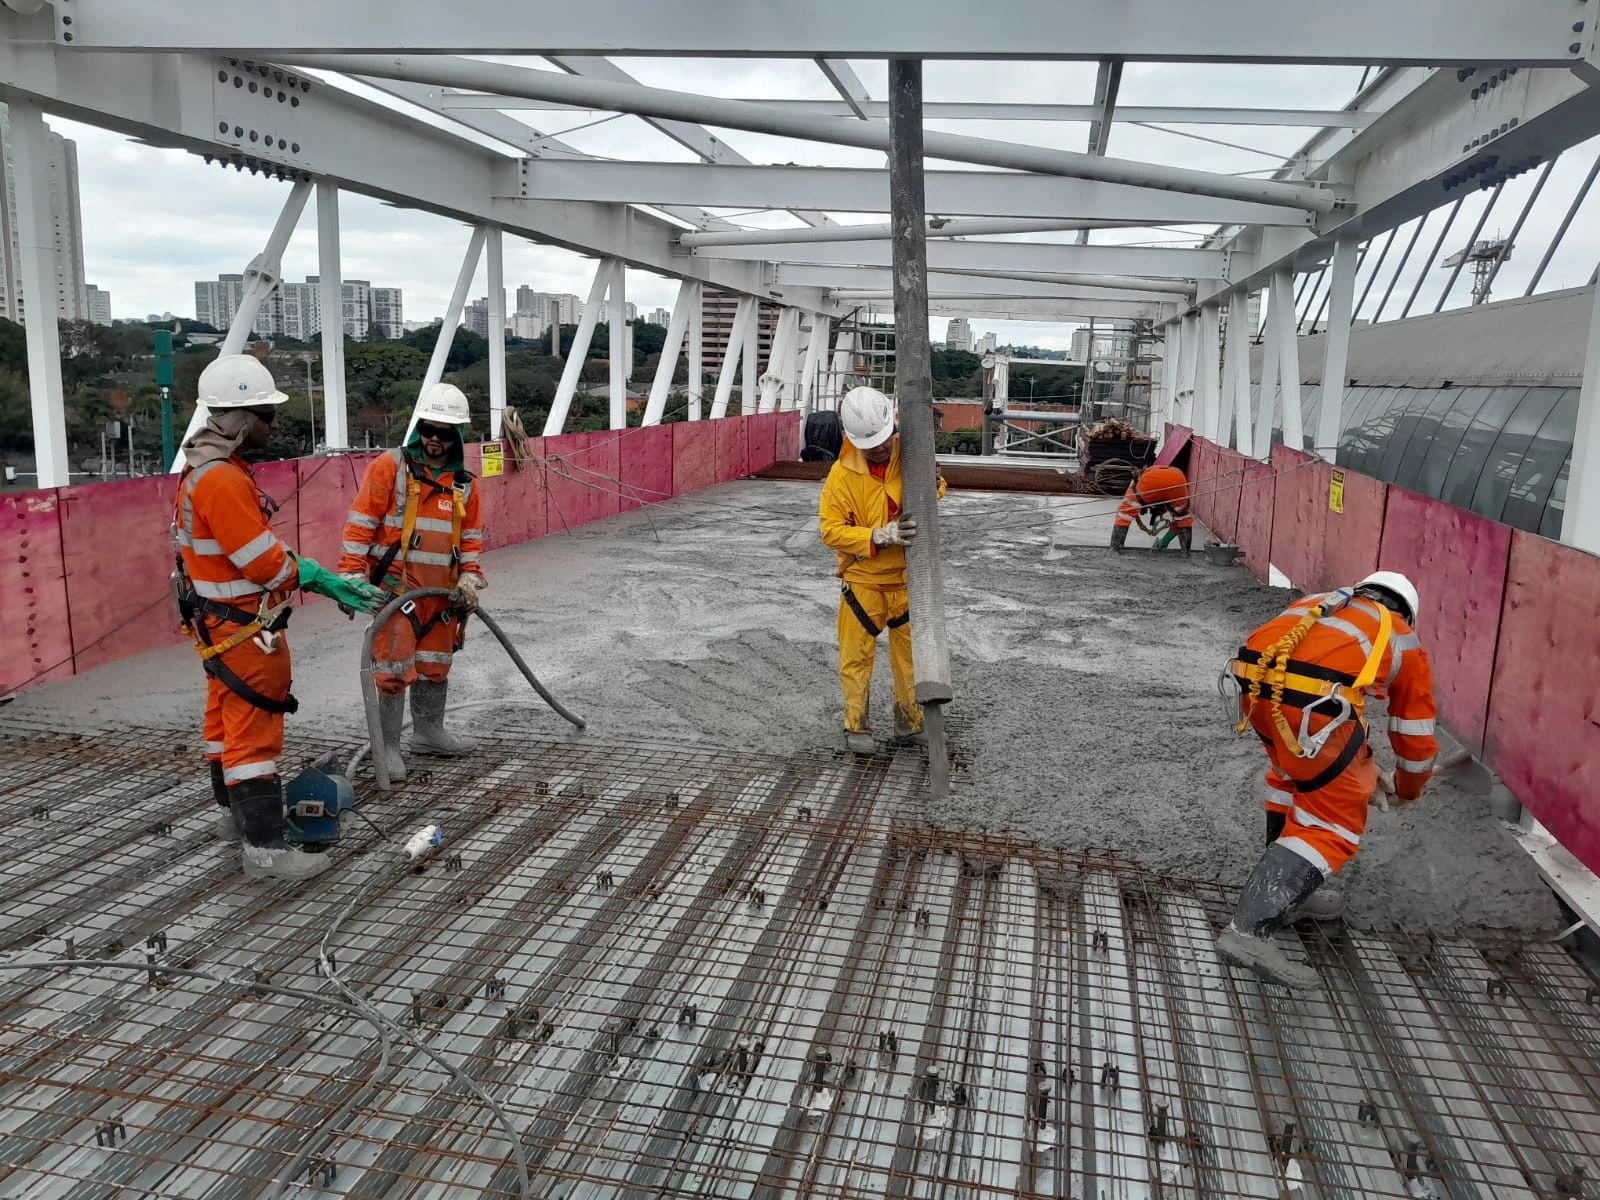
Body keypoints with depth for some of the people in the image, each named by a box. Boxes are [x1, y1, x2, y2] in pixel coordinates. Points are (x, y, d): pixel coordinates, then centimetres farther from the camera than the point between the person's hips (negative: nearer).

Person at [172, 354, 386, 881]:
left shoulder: (212, 467, 9)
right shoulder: (221, 481, -24)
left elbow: (259, 546, 13)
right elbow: (264, 563, -24)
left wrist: (320, 578, 5)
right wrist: (319, 578, -7)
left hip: (223, 620, 11)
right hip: (240, 627, -11)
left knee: (227, 715, 21)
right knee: (255, 726, -7)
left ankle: (235, 811, 38)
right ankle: (263, 846, -2)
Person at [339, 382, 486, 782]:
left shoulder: (464, 483, 9)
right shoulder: (389, 467, -7)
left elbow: (471, 538, 14)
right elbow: (360, 525, -9)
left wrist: (470, 578, 0)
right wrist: (352, 576, -14)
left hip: (442, 593, 6)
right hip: (396, 587, -5)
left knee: (436, 667, 17)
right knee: (395, 671, -5)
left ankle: (428, 731, 34)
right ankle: (387, 746, 7)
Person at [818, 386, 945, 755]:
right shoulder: (842, 474, -15)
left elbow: (935, 486, 13)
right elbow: (831, 530, -15)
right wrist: (880, 536, -26)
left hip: (906, 577, 3)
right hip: (862, 579, -3)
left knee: (911, 653, 13)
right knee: (857, 655, 6)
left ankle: (910, 722, 30)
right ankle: (856, 725, 22)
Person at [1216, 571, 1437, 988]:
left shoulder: (1319, 604, 37)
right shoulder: (1404, 640, 27)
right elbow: (1416, 736, 33)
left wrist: (1357, 765, 57)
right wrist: (1407, 789, 55)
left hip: (1255, 685, 5)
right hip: (1311, 700, -5)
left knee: (1296, 775, 31)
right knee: (1334, 821, 7)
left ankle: (1289, 888, 35)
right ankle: (1251, 927, -5)